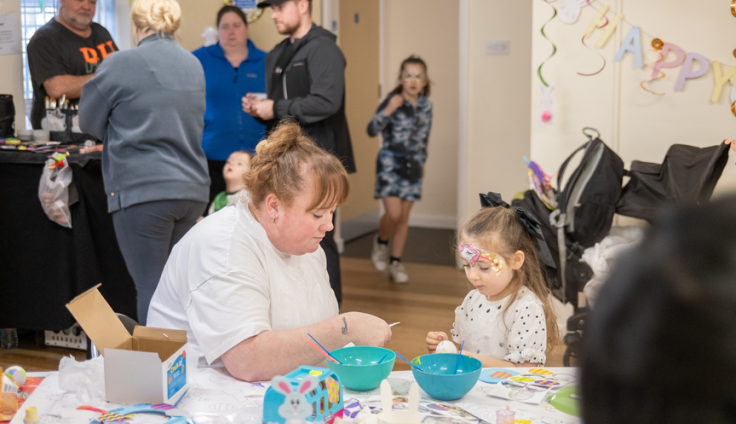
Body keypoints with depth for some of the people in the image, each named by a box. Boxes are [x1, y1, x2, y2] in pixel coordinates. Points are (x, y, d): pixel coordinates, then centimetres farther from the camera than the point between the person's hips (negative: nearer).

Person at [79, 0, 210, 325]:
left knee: (151, 286, -2)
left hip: (142, 191, -6)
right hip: (192, 189, 6)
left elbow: (88, 121, 3)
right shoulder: (194, 65, 12)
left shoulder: (121, 64, -7)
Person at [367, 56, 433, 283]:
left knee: (404, 216, 7)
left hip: (412, 165, 5)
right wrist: (387, 111, -31)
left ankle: (395, 262, 19)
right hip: (390, 163, -4)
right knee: (393, 213, -14)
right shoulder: (392, 101, -10)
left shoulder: (426, 105, 5)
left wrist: (422, 161, 22)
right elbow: (372, 130, -19)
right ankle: (381, 241, 19)